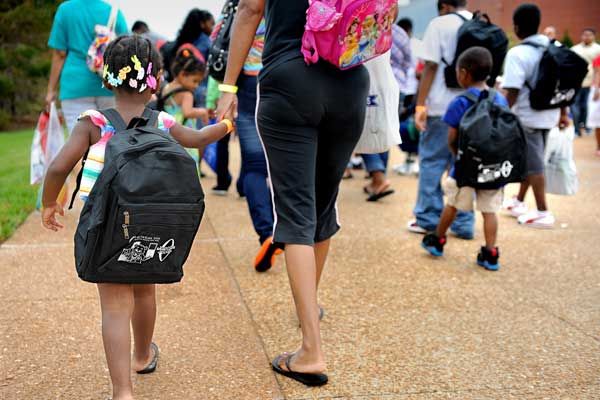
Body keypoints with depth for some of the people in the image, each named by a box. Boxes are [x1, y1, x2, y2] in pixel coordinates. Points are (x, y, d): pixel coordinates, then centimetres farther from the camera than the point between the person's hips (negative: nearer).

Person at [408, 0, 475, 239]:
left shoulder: (440, 24, -3)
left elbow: (431, 67, -9)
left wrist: (420, 105, -8)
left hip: (443, 107, -5)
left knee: (431, 162, 6)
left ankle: (428, 219, 11)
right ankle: (463, 223, 12)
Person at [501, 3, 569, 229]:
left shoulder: (518, 53, -16)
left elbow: (513, 92, -22)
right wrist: (563, 113, 19)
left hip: (527, 117, -7)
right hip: (548, 115, 7)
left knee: (533, 164, -1)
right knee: (531, 160, 19)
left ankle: (543, 213, 3)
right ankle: (519, 202, 31)